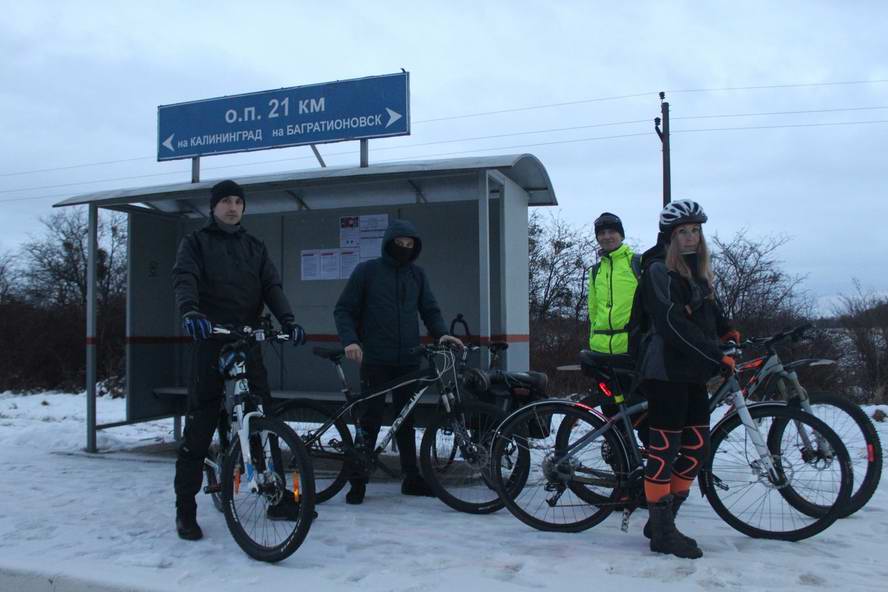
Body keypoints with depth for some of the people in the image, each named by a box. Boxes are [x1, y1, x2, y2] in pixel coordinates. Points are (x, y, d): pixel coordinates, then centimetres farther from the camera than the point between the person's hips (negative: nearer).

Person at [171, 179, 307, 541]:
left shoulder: (255, 247, 18)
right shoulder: (196, 243, 6)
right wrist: (190, 312, -34)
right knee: (200, 426, -2)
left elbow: (271, 286, 5)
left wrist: (287, 320, -14)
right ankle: (185, 509, 8)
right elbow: (184, 278, -13)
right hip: (210, 342, -4)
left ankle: (278, 498, 14)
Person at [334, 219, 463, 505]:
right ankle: (358, 481, 8)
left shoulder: (417, 274, 12)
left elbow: (430, 310, 14)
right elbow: (343, 310, 1)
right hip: (375, 360, -3)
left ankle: (411, 477, 18)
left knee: (406, 419, 10)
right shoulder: (366, 271, 2)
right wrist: (350, 340, -15)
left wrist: (441, 333, -6)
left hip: (408, 360, 4)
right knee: (370, 419, -2)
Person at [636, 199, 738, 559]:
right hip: (666, 371, -9)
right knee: (664, 450, -3)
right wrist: (717, 357, -21)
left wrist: (727, 330, 13)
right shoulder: (659, 271, -11)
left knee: (696, 448, 9)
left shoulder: (697, 270, 17)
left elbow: (708, 308, 31)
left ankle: (661, 520, 21)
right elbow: (673, 325, -20)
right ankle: (662, 534, 7)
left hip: (693, 372, 9)